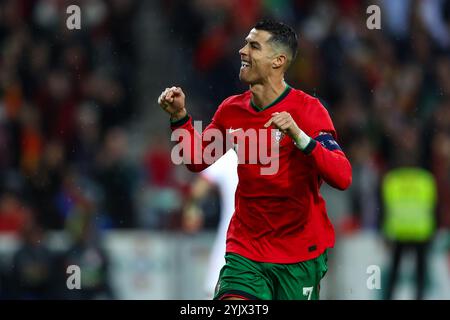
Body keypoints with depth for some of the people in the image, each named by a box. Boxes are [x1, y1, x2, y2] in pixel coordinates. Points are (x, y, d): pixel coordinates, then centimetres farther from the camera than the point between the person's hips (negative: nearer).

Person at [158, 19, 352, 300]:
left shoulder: (308, 110, -11)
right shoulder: (232, 110, 4)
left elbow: (342, 178, -21)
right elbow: (198, 160, 20)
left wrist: (298, 136, -34)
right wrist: (180, 117, 5)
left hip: (301, 255, -3)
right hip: (245, 248, 3)